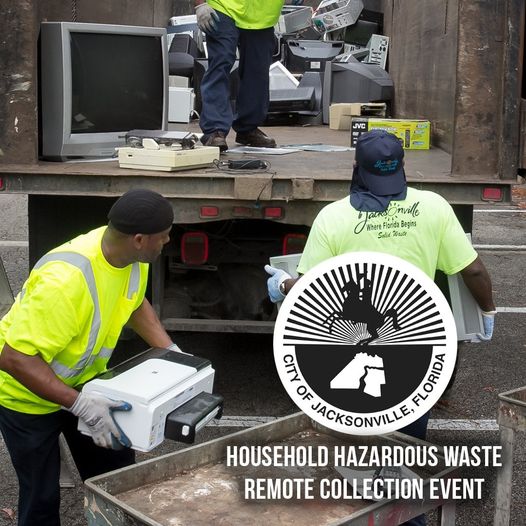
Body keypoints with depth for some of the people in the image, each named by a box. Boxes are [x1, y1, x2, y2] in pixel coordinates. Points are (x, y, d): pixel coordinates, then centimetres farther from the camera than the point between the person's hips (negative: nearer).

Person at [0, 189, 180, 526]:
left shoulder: (133, 256, -14)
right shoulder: (65, 281, -39)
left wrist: (171, 352, -1)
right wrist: (81, 406, -39)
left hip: (84, 381, 7)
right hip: (28, 394, -7)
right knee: (42, 496, 4)